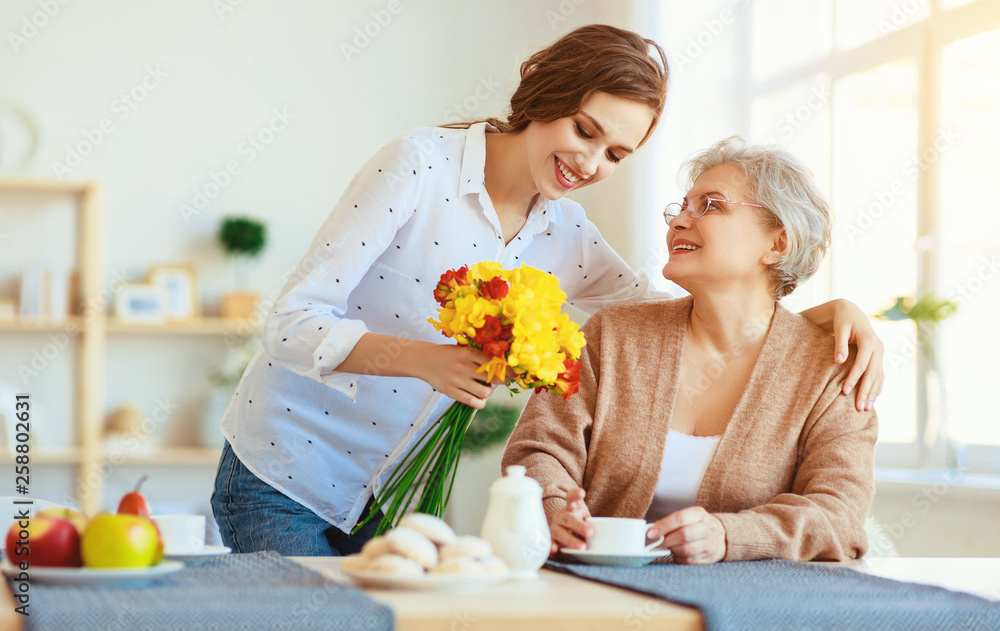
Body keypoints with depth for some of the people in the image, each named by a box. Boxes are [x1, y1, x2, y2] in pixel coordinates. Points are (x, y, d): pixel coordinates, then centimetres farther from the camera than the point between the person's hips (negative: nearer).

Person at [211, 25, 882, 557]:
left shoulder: (568, 238, 1)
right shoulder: (420, 164, -16)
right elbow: (293, 322, -19)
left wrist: (831, 309, -12)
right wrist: (422, 359, -36)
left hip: (398, 500, 5)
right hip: (284, 482, -5)